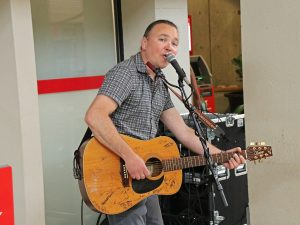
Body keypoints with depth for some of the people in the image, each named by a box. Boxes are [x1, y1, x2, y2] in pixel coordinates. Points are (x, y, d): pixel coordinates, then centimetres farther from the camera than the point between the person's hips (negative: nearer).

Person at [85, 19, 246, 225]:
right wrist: (130, 157, -31)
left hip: (145, 177, 9)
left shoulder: (160, 87, 14)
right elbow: (94, 116, -28)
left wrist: (221, 156, 2)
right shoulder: (125, 73, -14)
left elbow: (183, 132, 12)